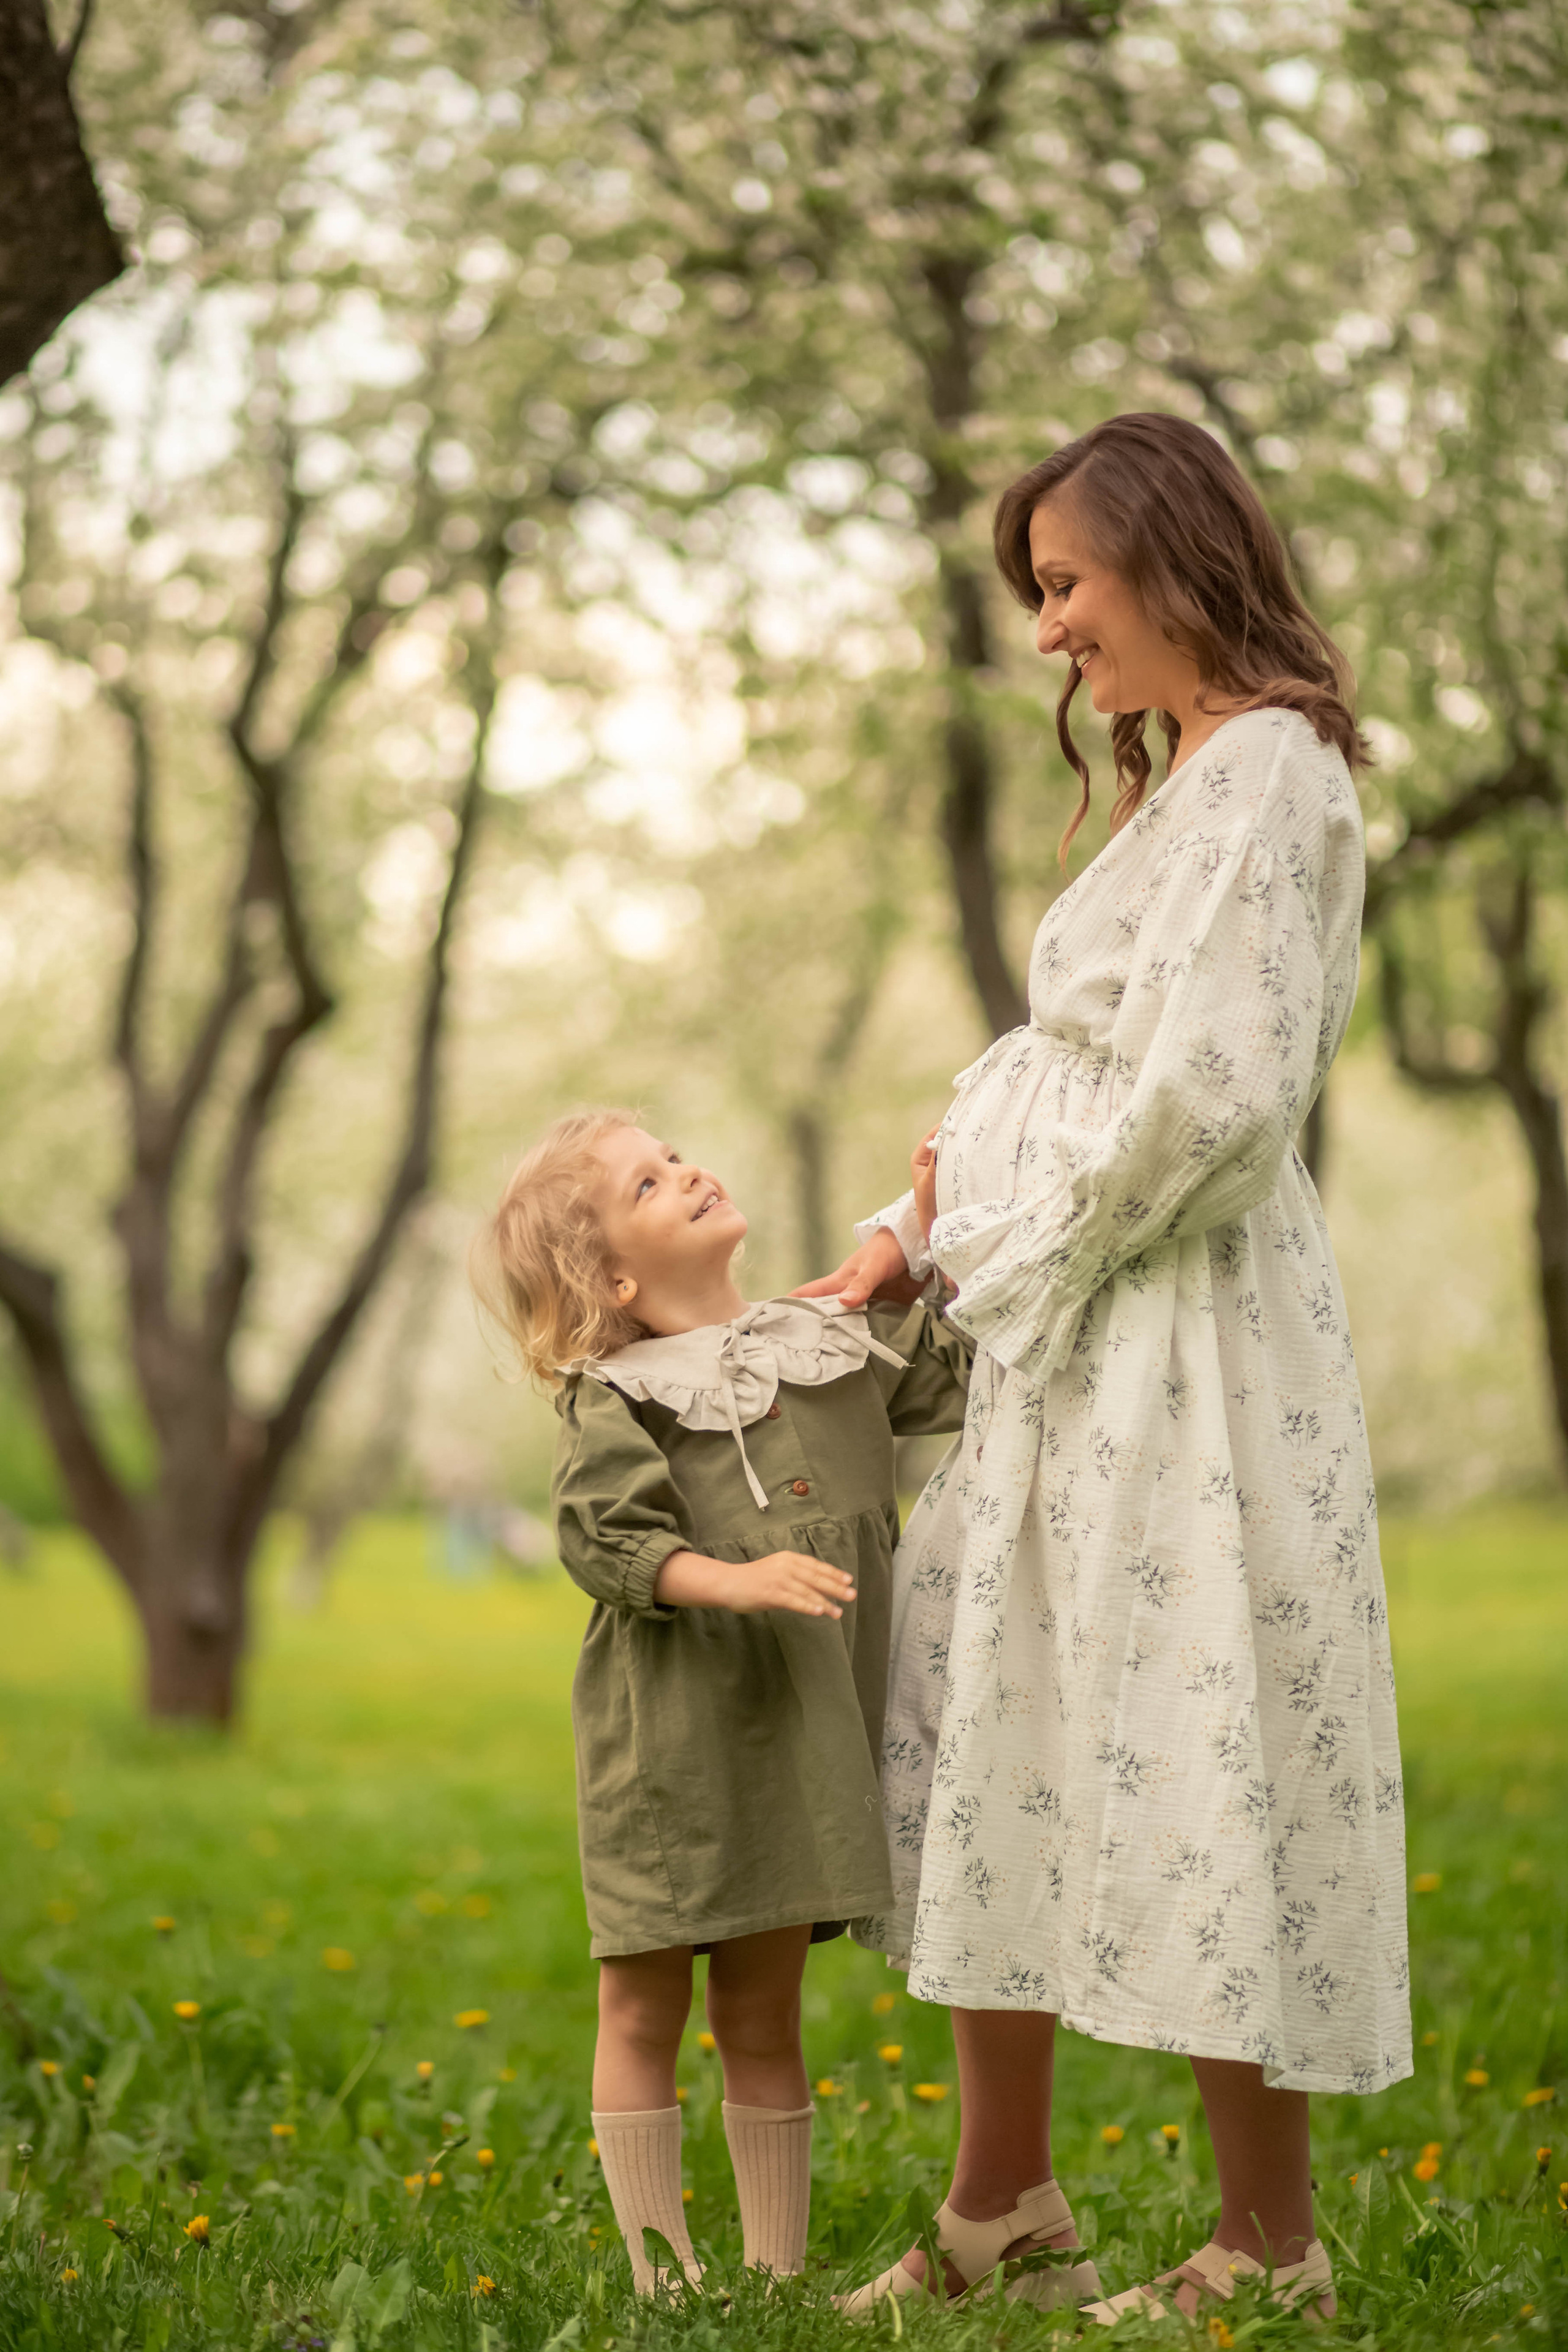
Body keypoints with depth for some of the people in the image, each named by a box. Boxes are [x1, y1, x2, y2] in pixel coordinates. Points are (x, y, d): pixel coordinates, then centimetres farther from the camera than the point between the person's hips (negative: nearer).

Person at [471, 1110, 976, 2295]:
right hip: (668, 1742, -4)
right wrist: (736, 1579, -25)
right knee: (644, 2012, 4)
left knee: (765, 2018, 13)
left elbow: (972, 1376, 14)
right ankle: (663, 2278, 13)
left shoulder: (840, 1337, 10)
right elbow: (605, 1543, -13)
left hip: (799, 1738, 4)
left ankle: (776, 2273, 20)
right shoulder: (616, 1401, -5)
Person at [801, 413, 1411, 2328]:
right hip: (1082, 1348, 10)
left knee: (1190, 1758, -4)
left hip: (1183, 1341, -10)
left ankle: (1271, 2246, 7)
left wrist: (1021, 1234, -9)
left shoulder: (1262, 765, -12)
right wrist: (915, 1235, 10)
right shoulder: (1187, 780, 20)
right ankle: (1000, 2206, 21)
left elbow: (1208, 1087, -21)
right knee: (989, 1728, 12)